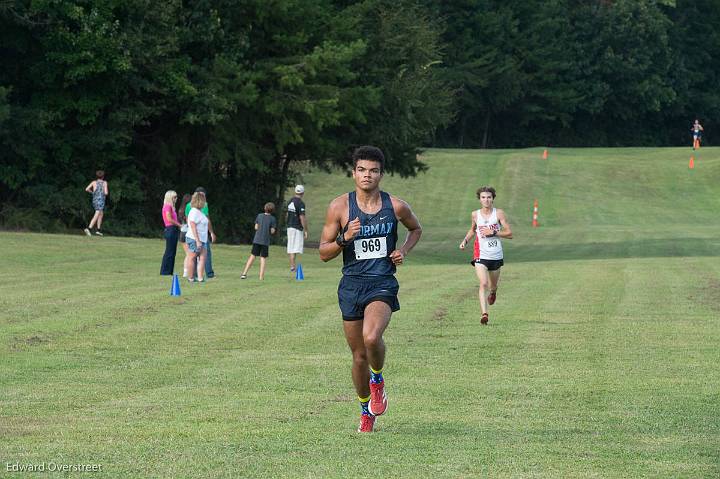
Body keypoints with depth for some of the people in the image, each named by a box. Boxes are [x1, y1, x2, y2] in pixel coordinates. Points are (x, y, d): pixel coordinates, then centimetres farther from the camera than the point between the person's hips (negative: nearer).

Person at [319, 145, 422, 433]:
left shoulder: (396, 207, 0)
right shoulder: (339, 207, -2)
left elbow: (416, 229, 22)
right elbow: (323, 253, 1)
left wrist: (404, 251, 3)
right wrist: (344, 238, -17)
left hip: (383, 284, -1)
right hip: (352, 284, 2)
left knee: (371, 337, -29)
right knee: (359, 356, 8)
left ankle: (378, 379, 3)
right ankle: (366, 410, 31)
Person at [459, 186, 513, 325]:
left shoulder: (499, 213, -4)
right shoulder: (475, 215, 3)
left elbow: (509, 234, -5)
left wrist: (493, 232, -16)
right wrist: (465, 240, 7)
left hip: (496, 256, 1)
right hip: (481, 255, -1)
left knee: (492, 286, 17)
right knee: (483, 284, -20)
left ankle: (493, 292, 55)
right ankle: (484, 313, -25)